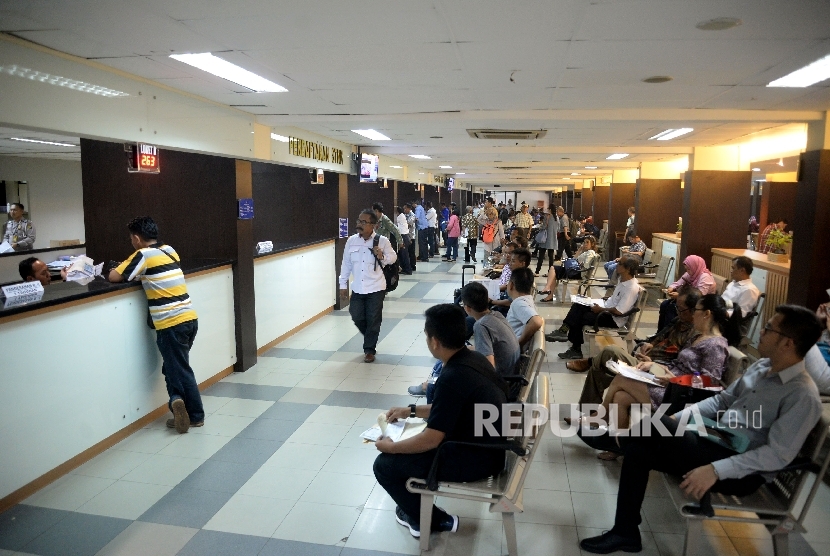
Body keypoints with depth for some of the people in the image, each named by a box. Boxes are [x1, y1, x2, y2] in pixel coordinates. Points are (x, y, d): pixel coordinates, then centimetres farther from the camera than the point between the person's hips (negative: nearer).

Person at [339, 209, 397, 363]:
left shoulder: (382, 241, -9)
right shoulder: (351, 241, -1)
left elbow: (393, 257, 3)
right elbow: (346, 264, 6)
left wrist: (382, 256, -19)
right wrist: (343, 284, 8)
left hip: (376, 288, -3)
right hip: (357, 288, 3)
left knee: (373, 320, 4)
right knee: (357, 317, 9)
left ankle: (369, 349, 22)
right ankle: (370, 338, 38)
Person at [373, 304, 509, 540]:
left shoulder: (453, 377, -28)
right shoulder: (472, 358, 0)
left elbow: (431, 440, -23)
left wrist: (390, 447, -7)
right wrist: (411, 410, 17)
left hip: (475, 459, -9)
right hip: (488, 446, 9)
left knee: (384, 465, -2)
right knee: (412, 439, 23)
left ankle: (432, 520, 14)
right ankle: (415, 504, 31)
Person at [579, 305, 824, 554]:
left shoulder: (803, 396, -17)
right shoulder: (761, 366, 7)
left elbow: (778, 455, -21)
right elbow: (722, 399, 13)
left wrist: (715, 470, -28)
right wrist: (676, 419, 1)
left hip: (743, 471, -8)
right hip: (715, 442, 8)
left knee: (649, 425, -25)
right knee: (637, 449, -12)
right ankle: (625, 532, -5)